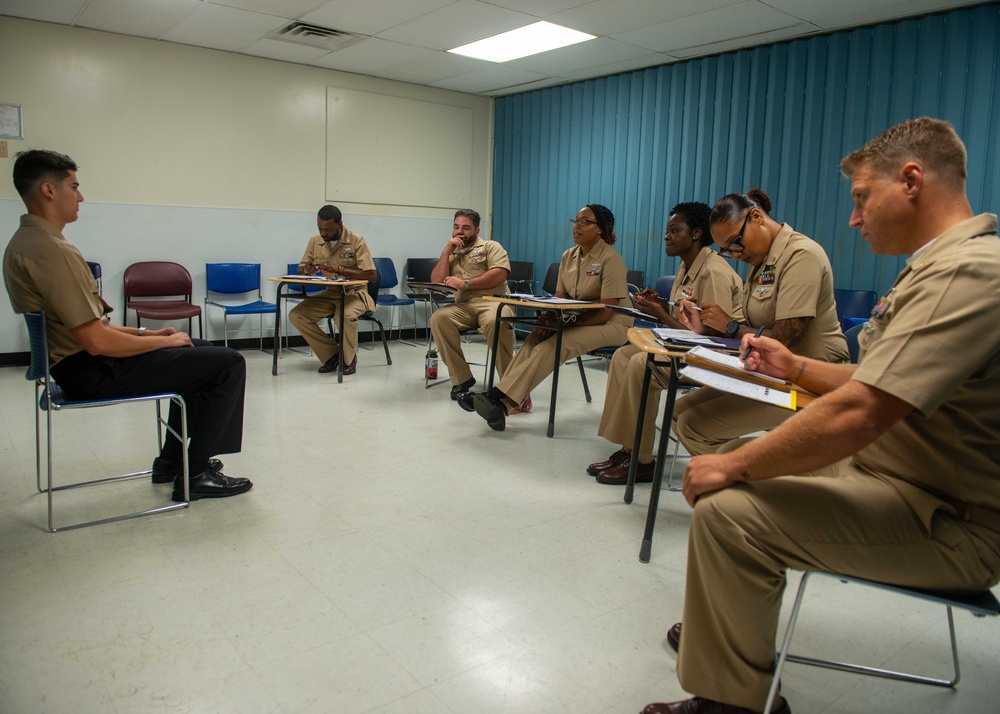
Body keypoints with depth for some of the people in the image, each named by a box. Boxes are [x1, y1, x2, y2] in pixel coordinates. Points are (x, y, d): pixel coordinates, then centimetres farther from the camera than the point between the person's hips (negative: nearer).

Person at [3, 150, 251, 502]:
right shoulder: (51, 250, -23)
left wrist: (143, 332, 11)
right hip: (94, 372, -11)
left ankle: (172, 460, 26)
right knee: (228, 363, -10)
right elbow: (97, 342, -26)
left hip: (74, 361, 11)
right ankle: (194, 474, -1)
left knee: (200, 351, 25)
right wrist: (164, 341, -12)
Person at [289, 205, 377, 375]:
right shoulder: (314, 241, 1)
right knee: (296, 315, -16)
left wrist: (339, 269, -28)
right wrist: (305, 269, -16)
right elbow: (300, 270, 11)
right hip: (329, 293, 5)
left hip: (354, 293, -5)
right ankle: (331, 354, -1)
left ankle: (349, 360, -9)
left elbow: (372, 275, -18)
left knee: (346, 315, -38)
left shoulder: (356, 240, -14)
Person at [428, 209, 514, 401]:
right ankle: (461, 379, -20)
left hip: (492, 302, -4)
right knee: (438, 318, -27)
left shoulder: (491, 247, 11)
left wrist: (465, 283, -13)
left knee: (495, 322, -38)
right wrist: (447, 251, 7)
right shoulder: (451, 255, 25)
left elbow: (500, 274, -7)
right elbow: (436, 282, 11)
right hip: (463, 306, 4)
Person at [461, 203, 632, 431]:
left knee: (549, 346, -30)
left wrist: (566, 322, -23)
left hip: (611, 324, -7)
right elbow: (560, 298, 9)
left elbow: (607, 312, -19)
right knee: (535, 338, -22)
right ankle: (503, 401, -32)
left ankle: (499, 400, -34)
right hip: (577, 320, 7)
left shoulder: (611, 259, -15)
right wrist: (550, 318, -14)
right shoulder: (569, 256, 7)